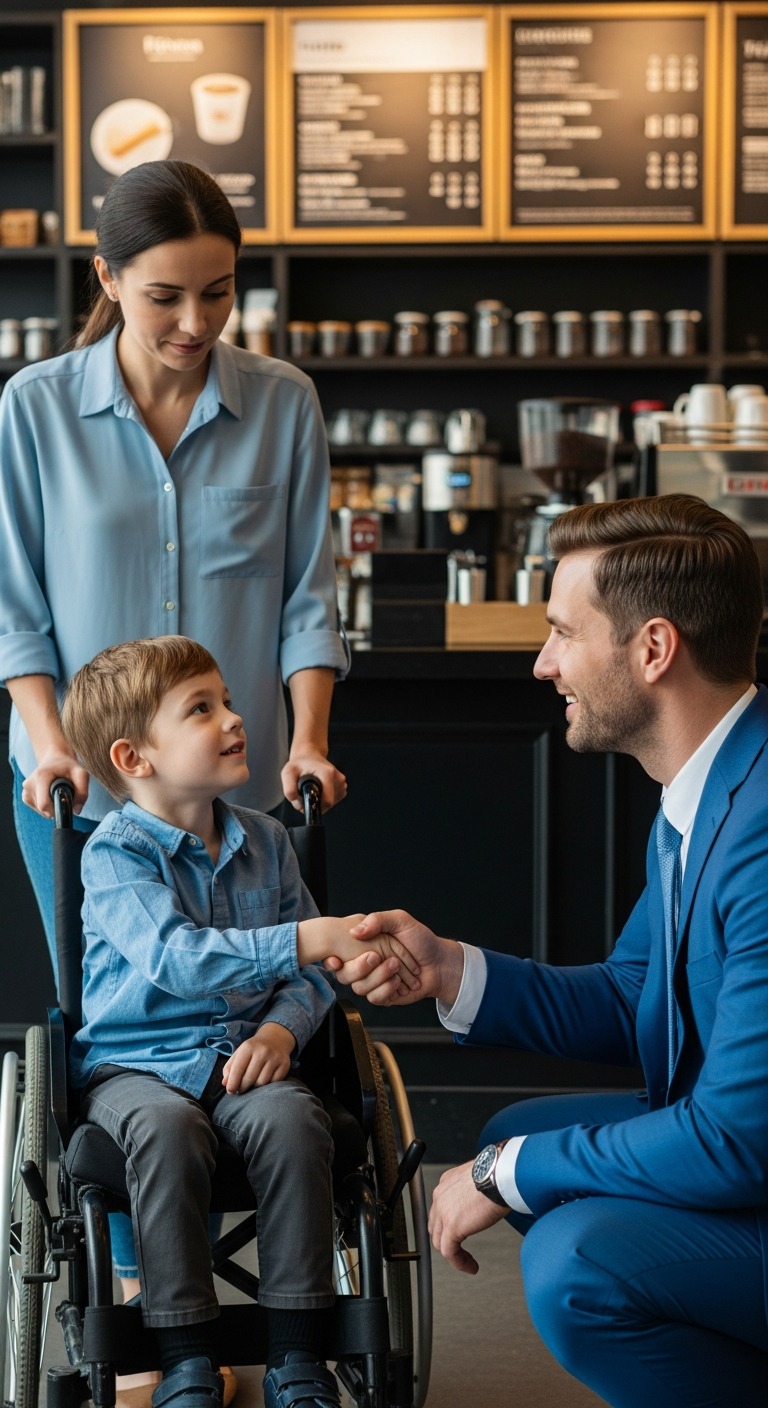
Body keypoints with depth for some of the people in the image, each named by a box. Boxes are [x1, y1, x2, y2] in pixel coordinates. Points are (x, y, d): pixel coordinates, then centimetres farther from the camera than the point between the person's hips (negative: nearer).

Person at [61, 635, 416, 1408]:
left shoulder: (266, 841, 10)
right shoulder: (114, 852, -8)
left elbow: (308, 975, 14)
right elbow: (175, 956, -26)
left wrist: (282, 1027, -9)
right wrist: (307, 938, -35)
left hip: (242, 1056, 4)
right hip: (135, 1063, -3)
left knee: (291, 1120, -29)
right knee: (167, 1129, -36)